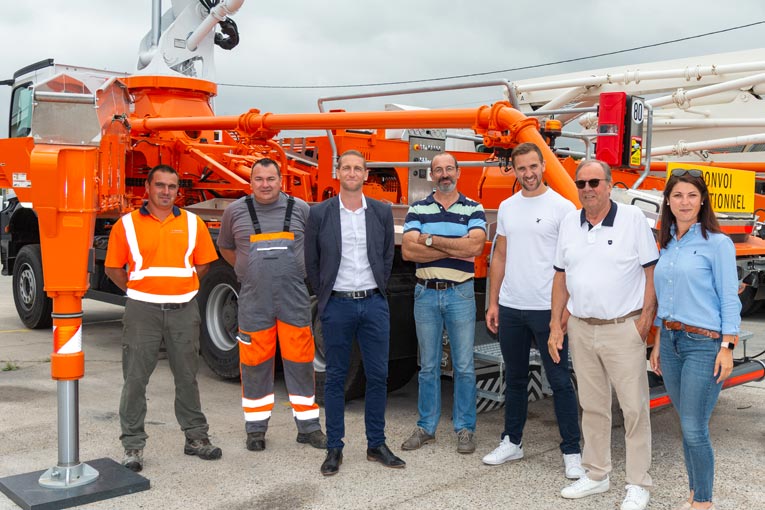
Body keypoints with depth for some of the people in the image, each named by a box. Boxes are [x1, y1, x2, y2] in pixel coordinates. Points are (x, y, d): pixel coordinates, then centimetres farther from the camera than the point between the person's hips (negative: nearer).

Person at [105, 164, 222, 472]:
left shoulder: (193, 223, 6)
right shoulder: (127, 224, 1)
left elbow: (203, 263, 12)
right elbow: (113, 268, 4)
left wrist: (182, 286, 5)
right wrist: (138, 291, -1)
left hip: (184, 310, 2)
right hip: (142, 310, -2)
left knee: (187, 377, 12)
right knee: (135, 378, 1)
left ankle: (196, 437, 24)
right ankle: (133, 445, 12)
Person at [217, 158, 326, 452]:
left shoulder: (300, 209, 4)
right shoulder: (236, 211, 4)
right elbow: (226, 247, 19)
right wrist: (249, 272, 13)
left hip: (294, 301, 0)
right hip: (254, 302, 0)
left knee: (301, 362, 4)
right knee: (255, 365, 6)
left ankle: (308, 427, 17)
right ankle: (256, 428, 20)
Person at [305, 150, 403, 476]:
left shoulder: (382, 212, 5)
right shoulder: (320, 213, -1)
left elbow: (388, 257, 12)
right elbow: (311, 262, 6)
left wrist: (377, 292, 8)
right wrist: (325, 297, 6)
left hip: (374, 304, 2)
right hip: (337, 305, -2)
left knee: (378, 376, 6)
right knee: (336, 378, 6)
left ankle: (376, 445, 19)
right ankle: (334, 448, 15)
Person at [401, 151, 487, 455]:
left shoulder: (473, 209, 2)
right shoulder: (417, 210, 4)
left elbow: (476, 246, -16)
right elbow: (408, 251, -10)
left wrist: (431, 240, -13)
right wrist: (454, 250, -14)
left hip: (460, 293, -1)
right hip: (426, 294, 1)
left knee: (464, 366, 4)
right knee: (428, 366, 10)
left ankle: (465, 429, 15)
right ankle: (426, 427, 20)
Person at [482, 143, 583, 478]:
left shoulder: (562, 207, -5)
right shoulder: (506, 208, 10)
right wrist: (493, 303, 10)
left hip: (547, 309, -5)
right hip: (510, 308, 5)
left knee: (560, 382, 1)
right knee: (515, 380, 16)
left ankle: (572, 452, 11)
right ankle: (512, 442, 29)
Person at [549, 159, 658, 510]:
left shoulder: (633, 219, -7)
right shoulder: (569, 223, 6)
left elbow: (652, 273, -5)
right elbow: (561, 277, 11)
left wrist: (645, 323, -10)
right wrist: (556, 325, 6)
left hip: (623, 329, -4)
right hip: (581, 329, 5)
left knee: (634, 408, 2)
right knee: (592, 406, 14)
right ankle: (596, 475, 28)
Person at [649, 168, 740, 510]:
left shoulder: (717, 243, -7)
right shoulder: (667, 244, 11)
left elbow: (729, 299, -9)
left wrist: (727, 348, -14)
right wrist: (658, 343, 15)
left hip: (704, 344, -6)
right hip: (671, 341, 6)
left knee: (694, 429, -5)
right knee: (687, 426, 13)